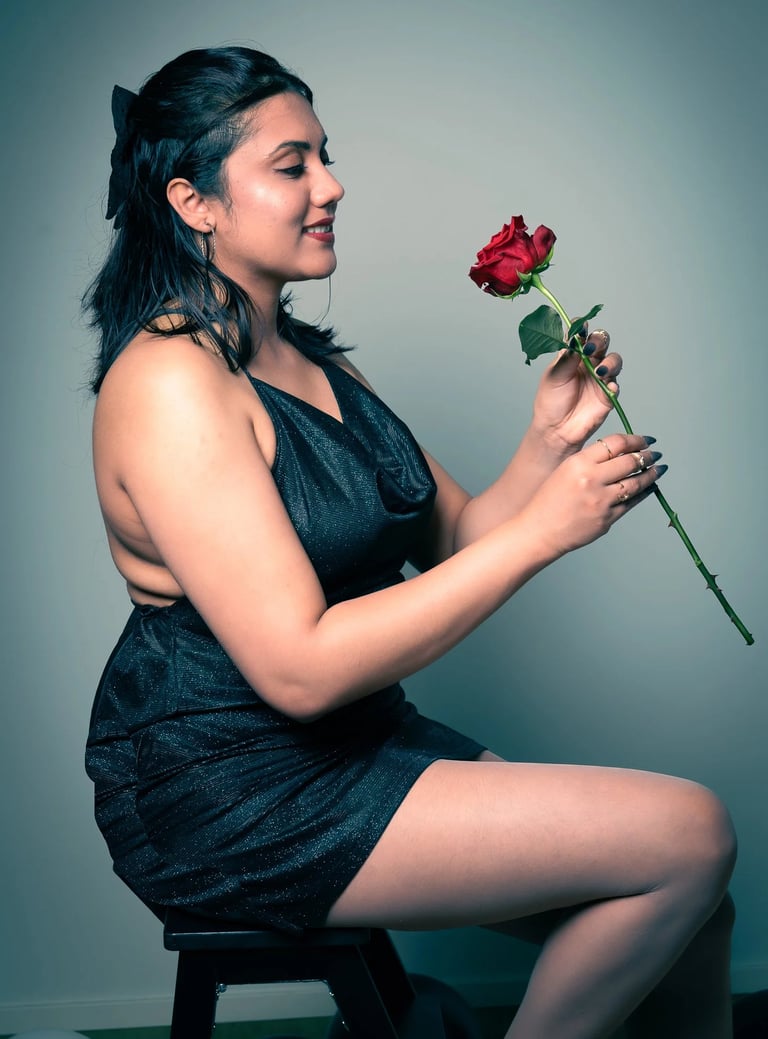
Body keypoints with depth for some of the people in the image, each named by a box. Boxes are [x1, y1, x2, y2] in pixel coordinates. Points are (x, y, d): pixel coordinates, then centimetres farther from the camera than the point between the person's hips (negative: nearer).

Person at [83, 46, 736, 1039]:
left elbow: (453, 541, 11)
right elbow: (299, 669, -24)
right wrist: (540, 530, -21)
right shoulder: (168, 380, -17)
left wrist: (548, 443, -7)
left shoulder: (313, 361, 11)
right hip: (229, 797, -8)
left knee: (690, 925, 1)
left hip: (356, 736, 8)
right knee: (691, 836, -13)